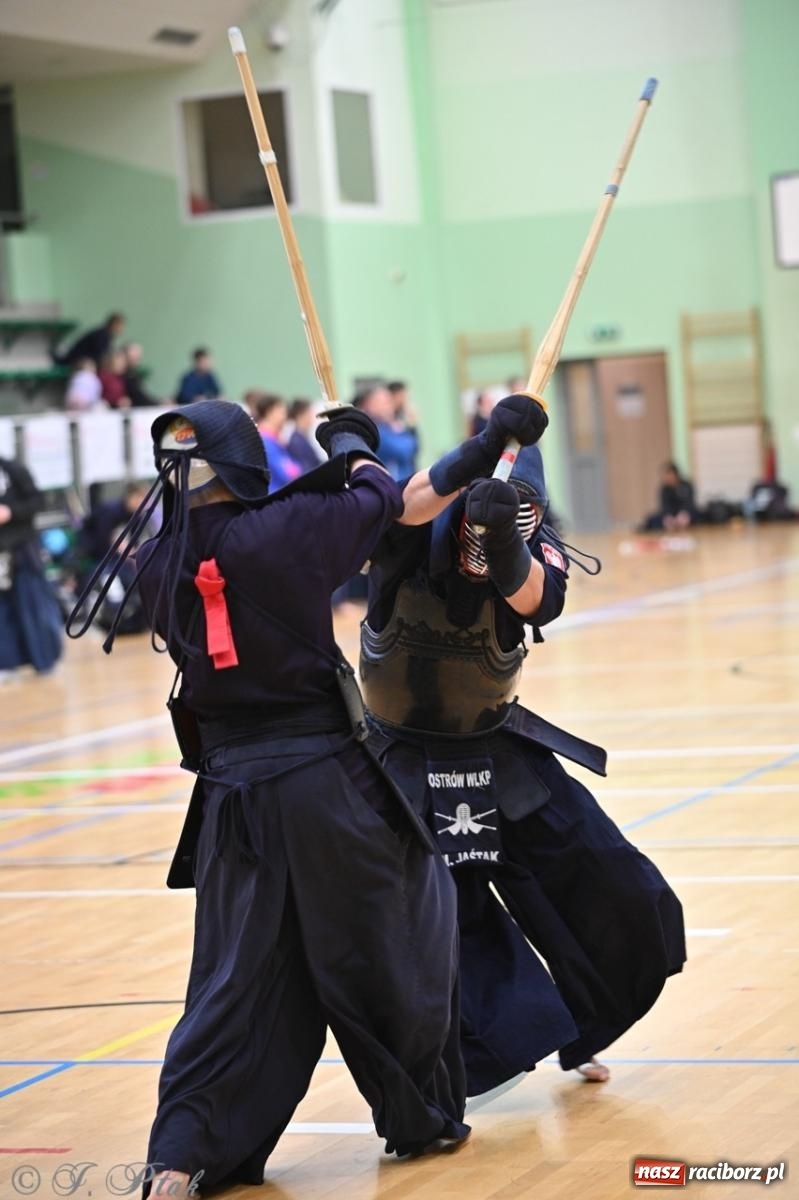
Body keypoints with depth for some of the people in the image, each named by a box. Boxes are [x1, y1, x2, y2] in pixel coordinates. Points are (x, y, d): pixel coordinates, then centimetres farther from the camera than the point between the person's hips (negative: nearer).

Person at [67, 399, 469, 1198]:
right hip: (326, 780, -4)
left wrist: (324, 471, 21)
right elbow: (380, 497, 2)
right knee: (381, 950, 14)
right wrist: (350, 444, 22)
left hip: (234, 796, 4)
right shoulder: (283, 533, -14)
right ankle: (423, 1118, 26)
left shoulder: (158, 565, -1)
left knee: (238, 977, 10)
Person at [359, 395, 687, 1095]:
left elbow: (531, 596, -40)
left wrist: (505, 540, -62)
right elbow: (412, 502, -45)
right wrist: (484, 451, -64)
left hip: (499, 753, 3)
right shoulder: (408, 541, -22)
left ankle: (579, 1033, 29)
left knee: (611, 891, 5)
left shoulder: (535, 552, -17)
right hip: (410, 766, -3)